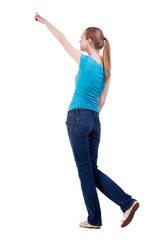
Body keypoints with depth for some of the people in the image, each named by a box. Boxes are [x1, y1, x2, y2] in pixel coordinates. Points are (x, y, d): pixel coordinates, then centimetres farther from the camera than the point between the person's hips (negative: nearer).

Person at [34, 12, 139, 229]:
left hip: (78, 118, -7)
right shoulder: (105, 67, 13)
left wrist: (44, 22, 18)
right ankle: (128, 202, 1)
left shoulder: (86, 61, -6)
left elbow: (62, 40, 5)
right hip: (94, 120, 7)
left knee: (85, 170, 1)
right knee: (92, 169, 13)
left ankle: (94, 219, 9)